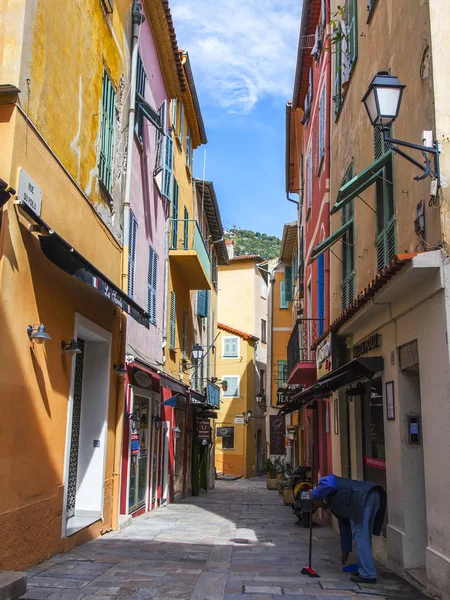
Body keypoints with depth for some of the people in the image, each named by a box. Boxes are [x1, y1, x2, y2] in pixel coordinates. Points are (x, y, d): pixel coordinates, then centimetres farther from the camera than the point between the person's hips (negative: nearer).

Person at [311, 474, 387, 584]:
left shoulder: (325, 481, 18)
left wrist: (315, 495, 7)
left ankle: (368, 575, -2)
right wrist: (345, 550, 49)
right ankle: (365, 570, 21)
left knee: (360, 537, -4)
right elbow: (344, 528, 42)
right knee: (365, 537, 16)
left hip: (362, 499, -10)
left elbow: (329, 483, -10)